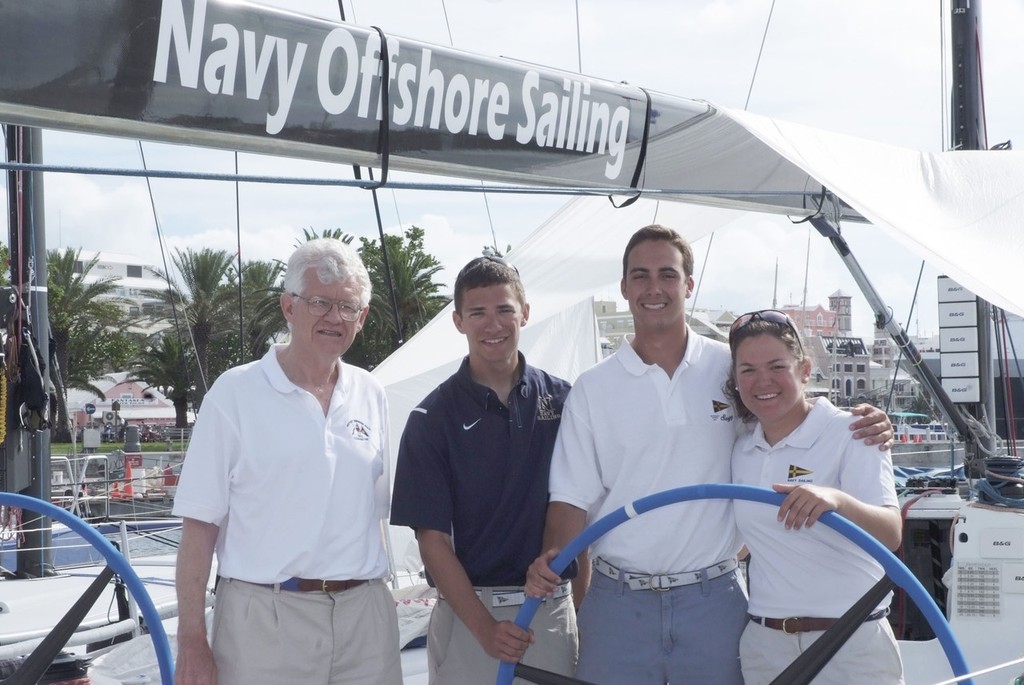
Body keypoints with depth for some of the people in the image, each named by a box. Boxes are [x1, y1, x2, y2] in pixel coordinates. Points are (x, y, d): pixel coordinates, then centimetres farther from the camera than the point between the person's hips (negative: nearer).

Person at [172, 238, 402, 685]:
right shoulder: (236, 392, -2)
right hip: (264, 617, -4)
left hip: (364, 615, 4)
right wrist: (191, 642, -9)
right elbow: (200, 523, -5)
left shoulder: (370, 396, 10)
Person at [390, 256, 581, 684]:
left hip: (554, 607, 2)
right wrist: (484, 626, -15)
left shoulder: (562, 400, 3)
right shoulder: (433, 418, -3)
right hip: (468, 611, -2)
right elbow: (432, 537, -6)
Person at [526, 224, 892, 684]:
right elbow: (573, 496, 3)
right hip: (617, 600, 0)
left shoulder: (732, 369, 3)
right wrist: (552, 557, -15)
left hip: (713, 598, 0)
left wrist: (862, 426, -10)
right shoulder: (592, 388, 4)